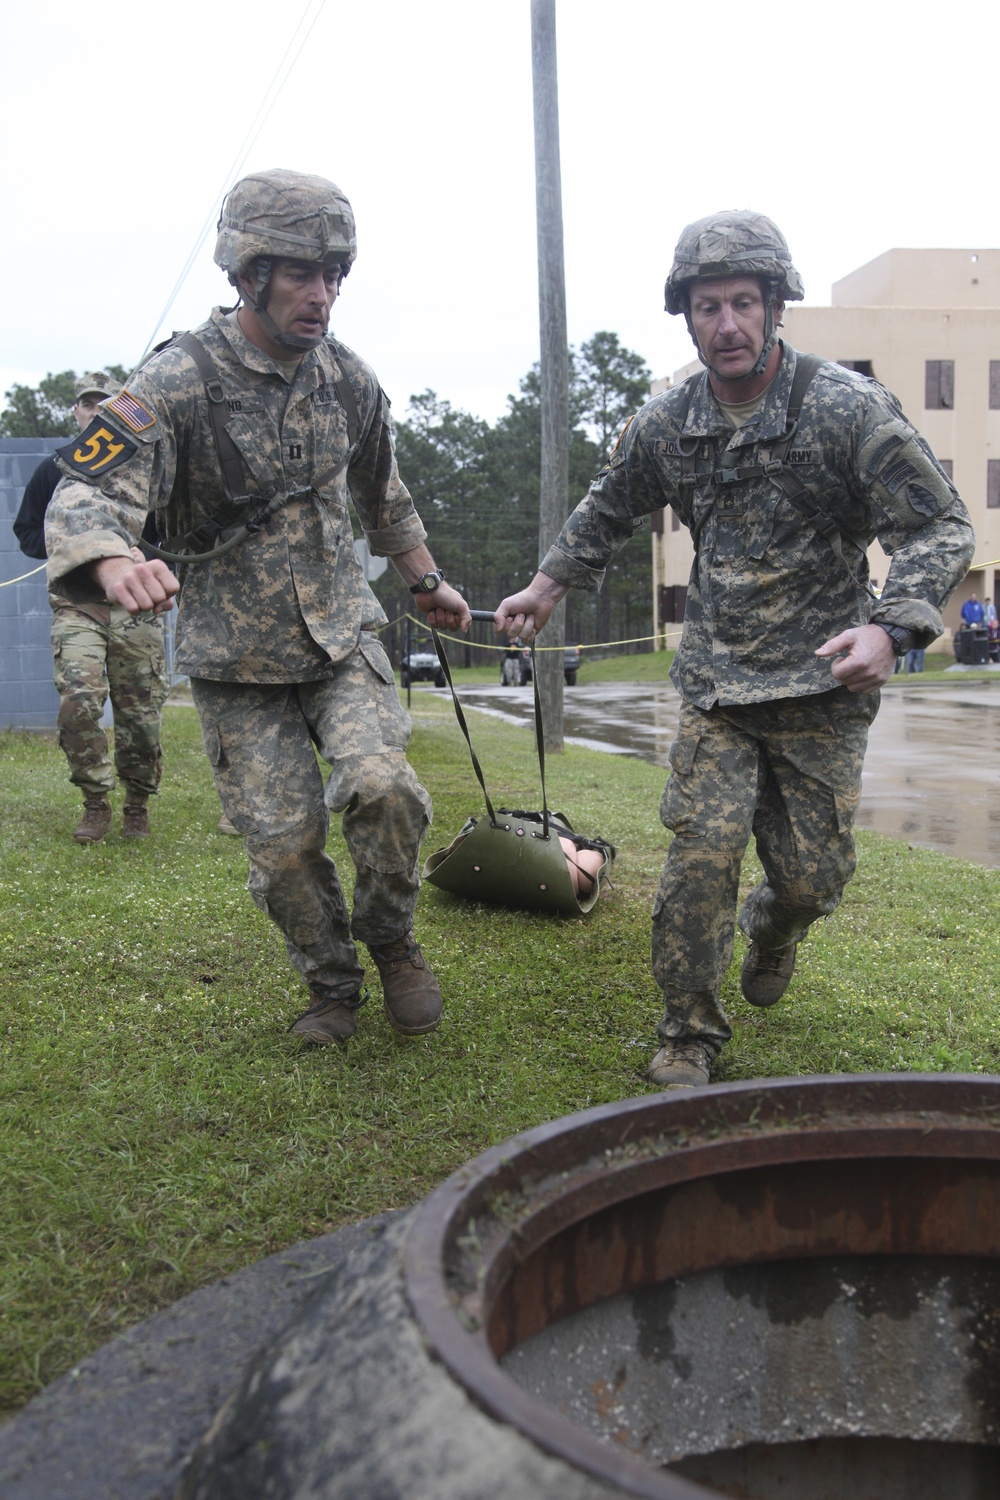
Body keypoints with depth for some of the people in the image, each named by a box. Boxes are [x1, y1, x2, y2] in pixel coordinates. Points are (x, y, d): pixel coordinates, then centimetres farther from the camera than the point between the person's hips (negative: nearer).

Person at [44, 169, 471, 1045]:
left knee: (383, 785, -20)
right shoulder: (175, 386, -15)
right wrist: (114, 563, -48)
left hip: (342, 636, 3)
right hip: (237, 662, -2)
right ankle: (332, 986, 25)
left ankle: (392, 940, 7)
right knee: (284, 841, -1)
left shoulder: (348, 379, 2)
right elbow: (87, 496, -25)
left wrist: (428, 582, 25)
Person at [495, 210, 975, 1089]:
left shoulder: (848, 408, -11)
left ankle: (773, 932, 43)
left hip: (823, 689, -2)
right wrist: (549, 585, 17)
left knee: (810, 876, 4)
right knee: (703, 854, -10)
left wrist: (891, 627, -28)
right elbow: (609, 512, 22)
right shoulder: (666, 425, 2)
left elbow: (941, 529, -12)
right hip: (716, 685, 2)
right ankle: (690, 1035, 9)